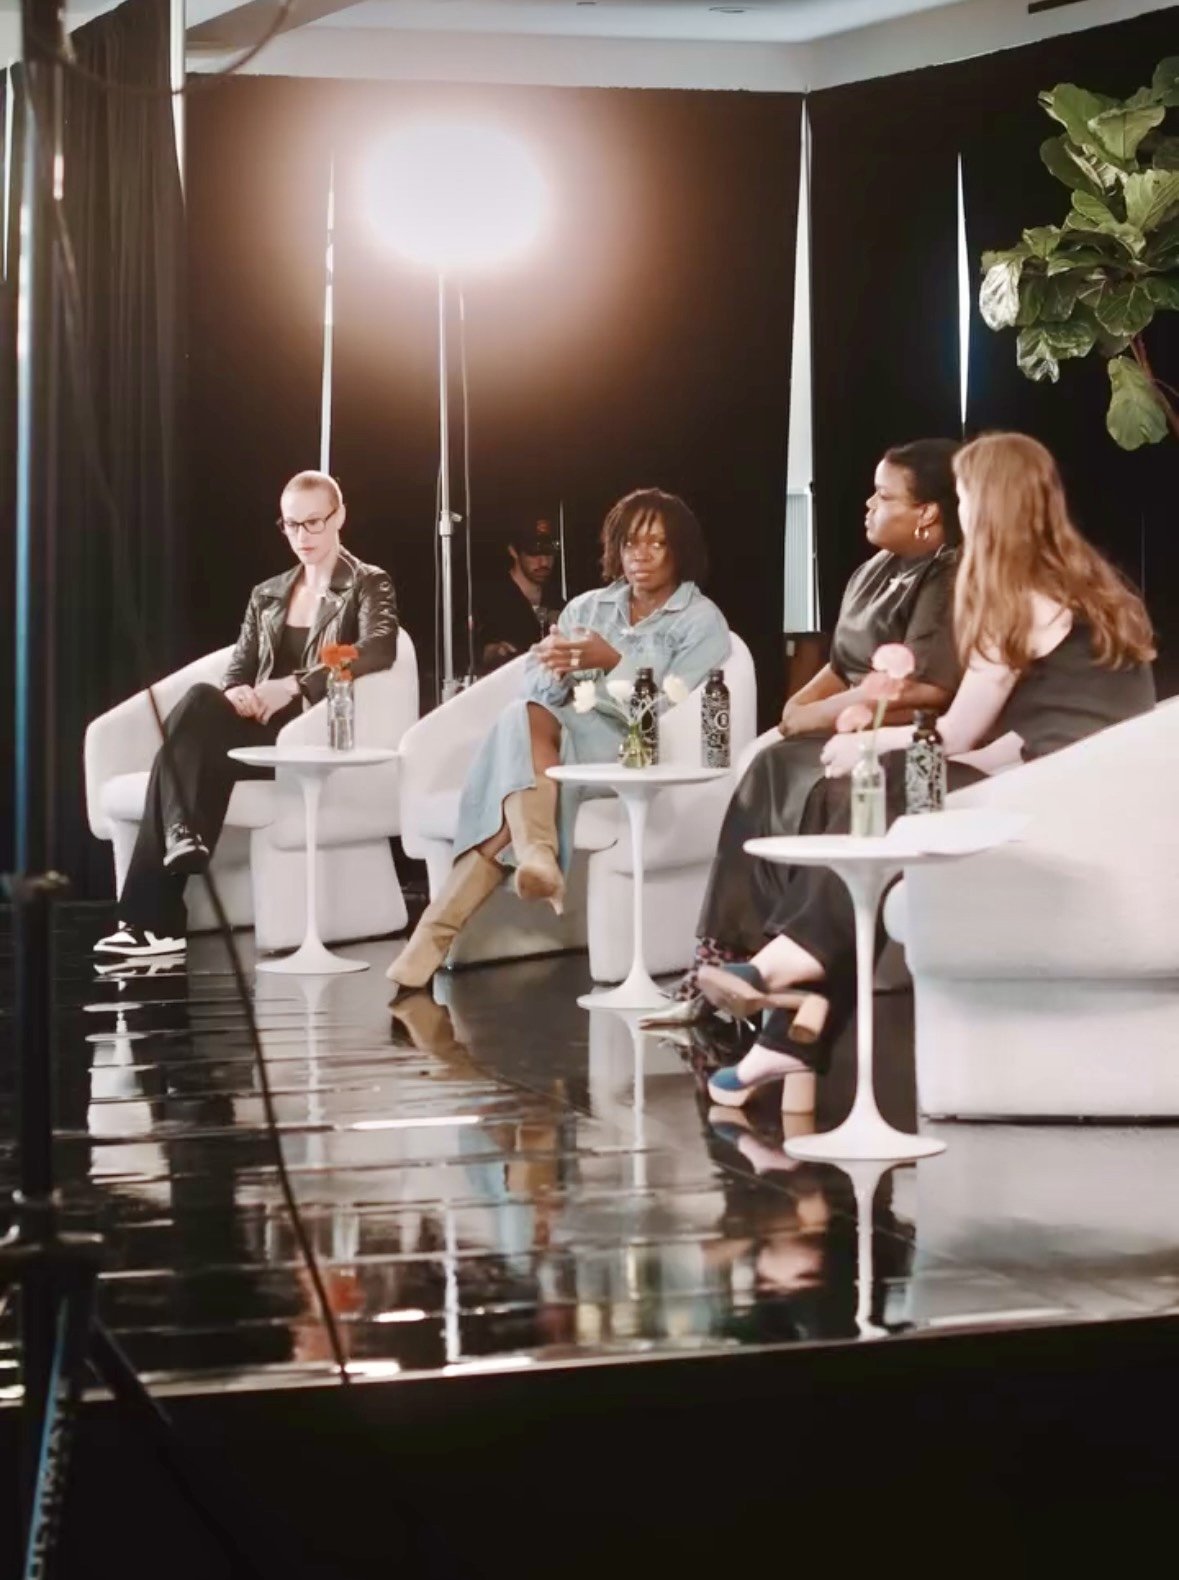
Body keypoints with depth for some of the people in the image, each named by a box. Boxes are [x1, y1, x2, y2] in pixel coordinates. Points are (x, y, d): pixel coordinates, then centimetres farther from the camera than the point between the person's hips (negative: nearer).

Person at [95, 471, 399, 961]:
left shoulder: (368, 585, 7)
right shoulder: (267, 595, 25)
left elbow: (379, 649, -14)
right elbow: (239, 667, 15)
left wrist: (294, 685, -23)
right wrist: (234, 693, -12)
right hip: (260, 730, 5)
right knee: (202, 701, -32)